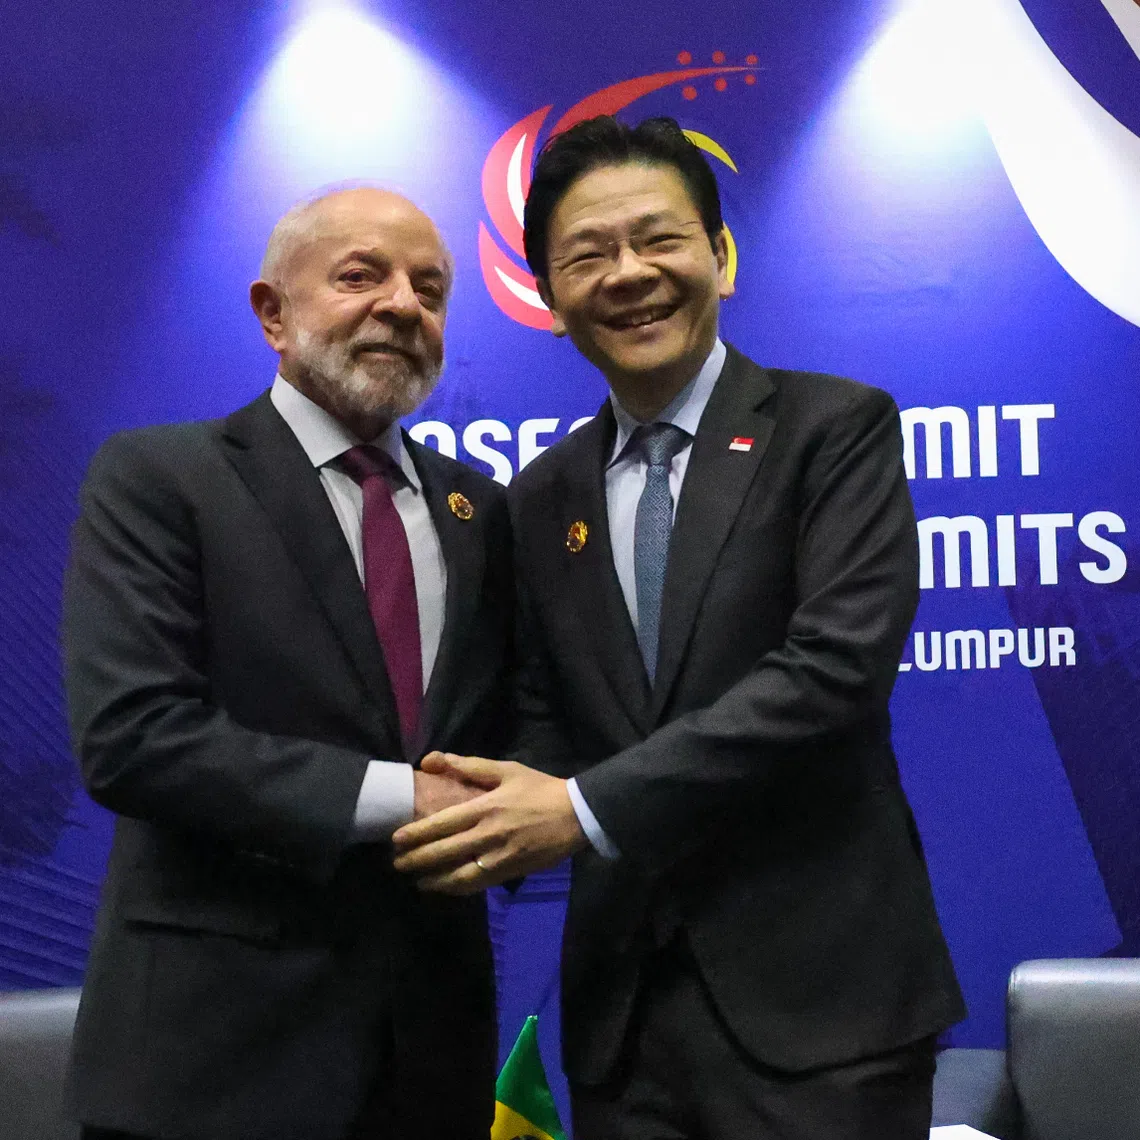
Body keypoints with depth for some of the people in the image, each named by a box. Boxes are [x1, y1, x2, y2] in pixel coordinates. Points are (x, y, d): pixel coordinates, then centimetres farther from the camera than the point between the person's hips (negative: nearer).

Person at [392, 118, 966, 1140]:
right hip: (621, 1001, 4)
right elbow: (544, 712, 14)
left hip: (817, 991, -4)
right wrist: (505, 821, -9)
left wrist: (589, 808, -20)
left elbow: (838, 664, -17)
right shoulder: (544, 496, 10)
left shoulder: (836, 429, -5)